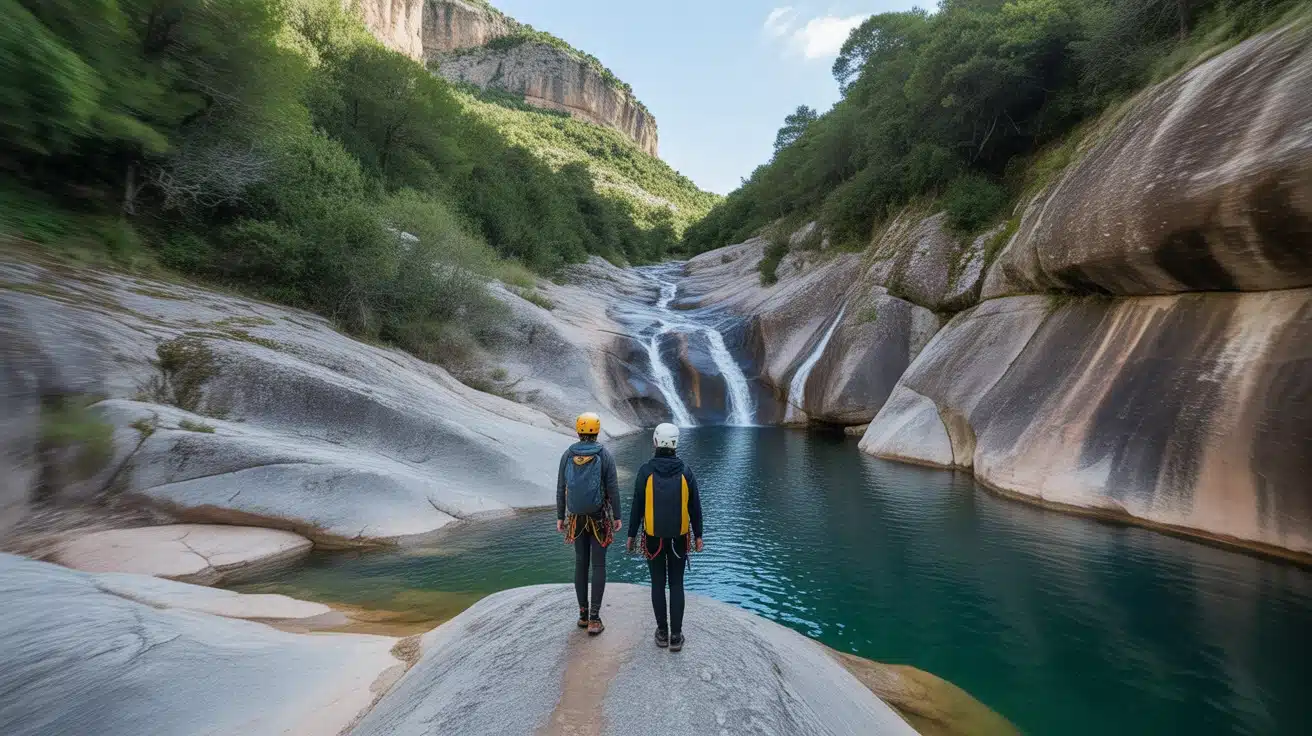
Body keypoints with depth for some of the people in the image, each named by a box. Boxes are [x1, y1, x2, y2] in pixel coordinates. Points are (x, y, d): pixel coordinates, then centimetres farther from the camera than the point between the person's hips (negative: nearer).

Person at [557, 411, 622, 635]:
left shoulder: (567, 455, -4)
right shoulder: (604, 456, -12)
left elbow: (561, 488, -1)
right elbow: (613, 489, -11)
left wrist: (560, 517, 7)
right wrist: (617, 517, -2)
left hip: (576, 517, 3)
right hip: (599, 516, -3)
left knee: (580, 563, 15)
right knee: (599, 565, 5)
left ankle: (583, 613, 23)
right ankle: (594, 618, 4)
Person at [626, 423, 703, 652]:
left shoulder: (646, 471, -10)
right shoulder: (685, 471, -6)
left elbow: (636, 506, -6)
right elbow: (695, 507, -1)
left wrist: (631, 535, 4)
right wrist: (698, 535, 9)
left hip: (653, 538, -1)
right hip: (679, 538, 1)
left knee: (658, 584, 11)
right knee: (676, 584, 10)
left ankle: (662, 632, 19)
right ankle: (676, 635, 12)